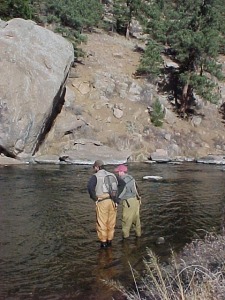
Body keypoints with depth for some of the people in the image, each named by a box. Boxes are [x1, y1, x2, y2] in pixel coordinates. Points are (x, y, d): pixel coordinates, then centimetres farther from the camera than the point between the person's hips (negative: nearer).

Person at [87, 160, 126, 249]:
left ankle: (103, 242, 14)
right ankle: (109, 241, 24)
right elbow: (122, 183, 7)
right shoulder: (112, 175, 16)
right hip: (113, 202, 5)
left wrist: (94, 198, -8)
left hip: (102, 202, -5)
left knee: (101, 223, 8)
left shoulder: (95, 176, -1)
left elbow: (90, 186, -21)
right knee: (111, 223, 16)